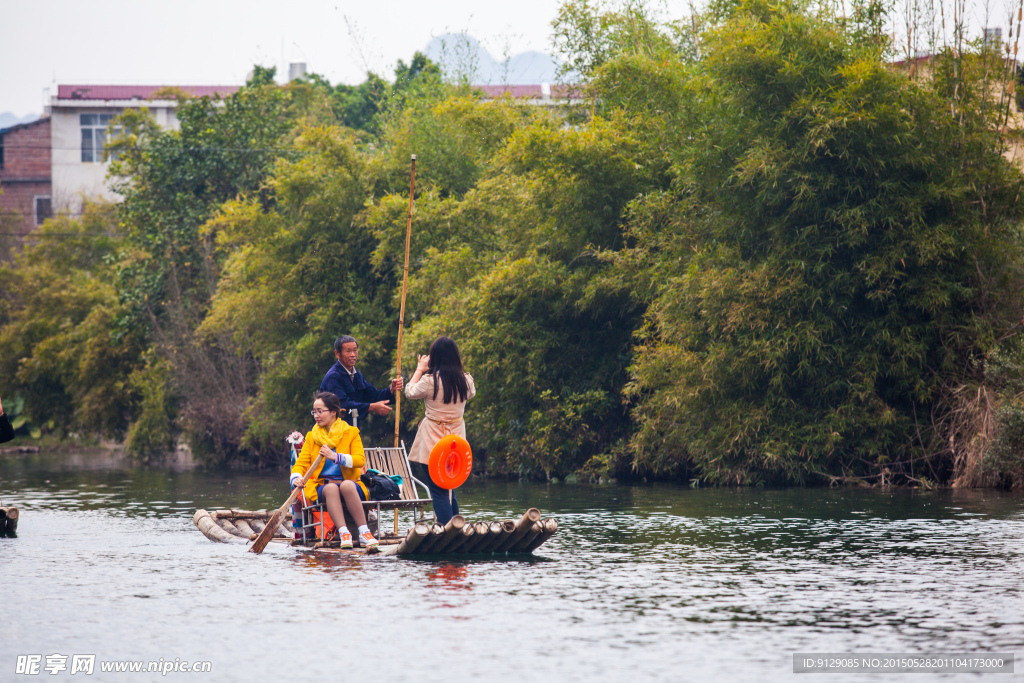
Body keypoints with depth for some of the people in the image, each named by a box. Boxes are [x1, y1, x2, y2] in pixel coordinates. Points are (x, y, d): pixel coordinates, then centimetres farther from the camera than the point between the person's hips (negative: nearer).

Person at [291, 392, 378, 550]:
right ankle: (343, 533, -44)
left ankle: (364, 533, -36)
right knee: (331, 488, -35)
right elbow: (301, 463, 6)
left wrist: (335, 457, -22)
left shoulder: (351, 433, 9)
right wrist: (296, 479, -17)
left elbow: (360, 460, -7)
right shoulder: (312, 437, 16)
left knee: (346, 485, -37)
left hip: (350, 485, -1)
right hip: (322, 486, 1)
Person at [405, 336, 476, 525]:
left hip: (433, 442, -5)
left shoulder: (429, 380, -16)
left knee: (439, 492, -3)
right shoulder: (466, 380, -3)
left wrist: (420, 369, 18)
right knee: (449, 491, 18)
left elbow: (410, 391, 4)